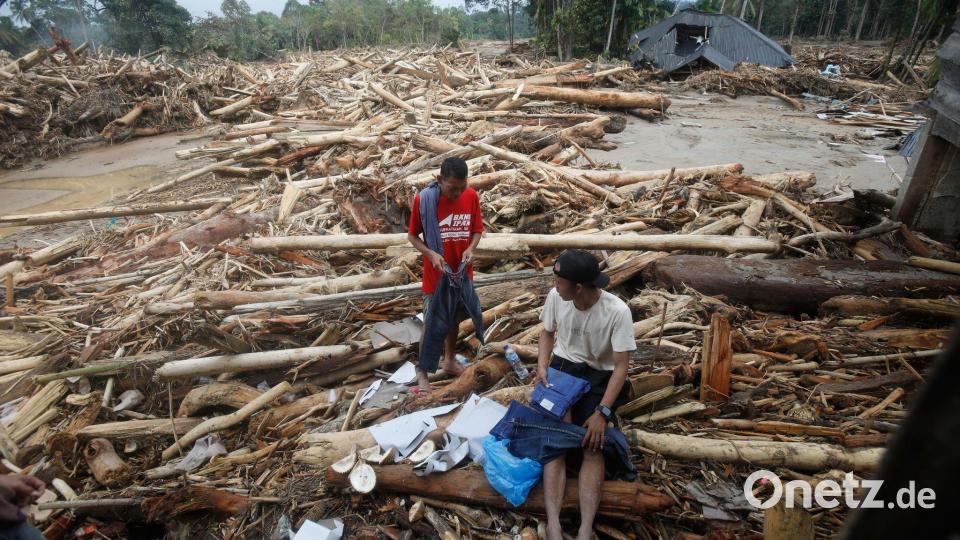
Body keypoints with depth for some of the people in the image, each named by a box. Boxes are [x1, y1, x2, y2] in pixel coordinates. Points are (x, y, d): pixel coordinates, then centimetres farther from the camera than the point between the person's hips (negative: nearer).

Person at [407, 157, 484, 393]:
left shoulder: (472, 196, -8)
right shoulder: (423, 199, -17)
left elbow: (477, 229, 2)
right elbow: (412, 235, -8)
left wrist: (470, 249, -18)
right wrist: (431, 254, -24)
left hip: (462, 273, 4)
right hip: (435, 276, -3)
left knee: (454, 320, 20)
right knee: (431, 325, 6)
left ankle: (450, 360, 41)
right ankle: (422, 372, 21)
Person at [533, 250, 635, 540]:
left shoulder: (617, 311, -23)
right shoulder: (555, 297, -12)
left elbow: (621, 366, -18)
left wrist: (602, 412, -23)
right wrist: (541, 367, -9)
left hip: (598, 377, -1)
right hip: (561, 368, 2)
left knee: (593, 445, -20)